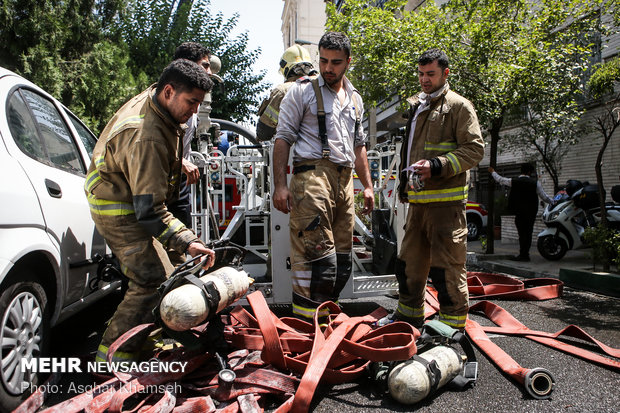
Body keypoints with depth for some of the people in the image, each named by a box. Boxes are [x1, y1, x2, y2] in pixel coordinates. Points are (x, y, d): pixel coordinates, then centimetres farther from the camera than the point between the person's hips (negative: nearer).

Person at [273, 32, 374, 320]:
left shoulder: (355, 99, 22)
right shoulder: (303, 91, 4)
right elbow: (283, 138, -1)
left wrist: (367, 186, 20)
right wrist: (280, 184, -11)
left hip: (344, 180, 7)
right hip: (312, 174, -6)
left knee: (343, 260, 8)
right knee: (320, 256, -15)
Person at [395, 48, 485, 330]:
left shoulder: (459, 106, -2)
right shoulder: (415, 108, 22)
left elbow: (474, 149, -11)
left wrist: (437, 166, -21)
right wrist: (404, 181, 26)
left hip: (446, 200, -7)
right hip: (417, 201, 8)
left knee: (447, 267, -4)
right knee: (409, 262, 13)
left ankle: (453, 325, 10)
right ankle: (409, 315, 28)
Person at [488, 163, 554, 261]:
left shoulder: (513, 181, -1)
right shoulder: (535, 183, -2)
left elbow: (500, 179, 15)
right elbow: (544, 197, 4)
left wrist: (492, 172, 34)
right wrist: (554, 202, 22)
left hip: (519, 212, 0)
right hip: (531, 212, 0)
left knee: (522, 233, 2)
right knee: (528, 233, 5)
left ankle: (523, 255, 1)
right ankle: (524, 254, 7)